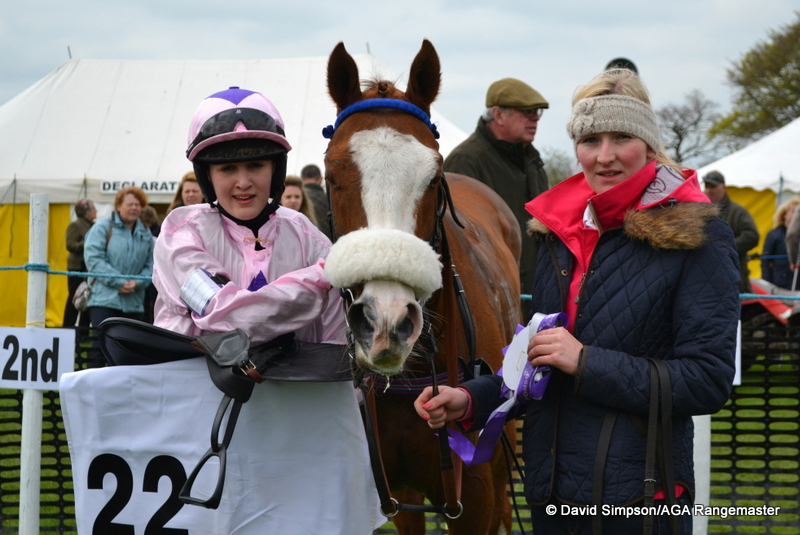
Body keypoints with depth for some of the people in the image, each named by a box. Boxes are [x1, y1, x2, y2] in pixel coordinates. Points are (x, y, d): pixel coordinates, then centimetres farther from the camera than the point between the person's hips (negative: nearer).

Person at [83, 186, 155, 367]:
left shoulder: (146, 234, 14)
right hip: (104, 299, -5)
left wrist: (136, 283, -12)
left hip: (133, 303, 5)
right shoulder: (103, 228, 1)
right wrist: (120, 282, -15)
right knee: (100, 345, -11)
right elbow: (93, 259, -9)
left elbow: (150, 266, 9)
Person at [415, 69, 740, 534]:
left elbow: (709, 383, -16)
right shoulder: (561, 233, 10)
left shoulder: (699, 240, -10)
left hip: (640, 496, -6)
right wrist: (470, 401, 1)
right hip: (551, 492, 6)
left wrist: (585, 361, -20)